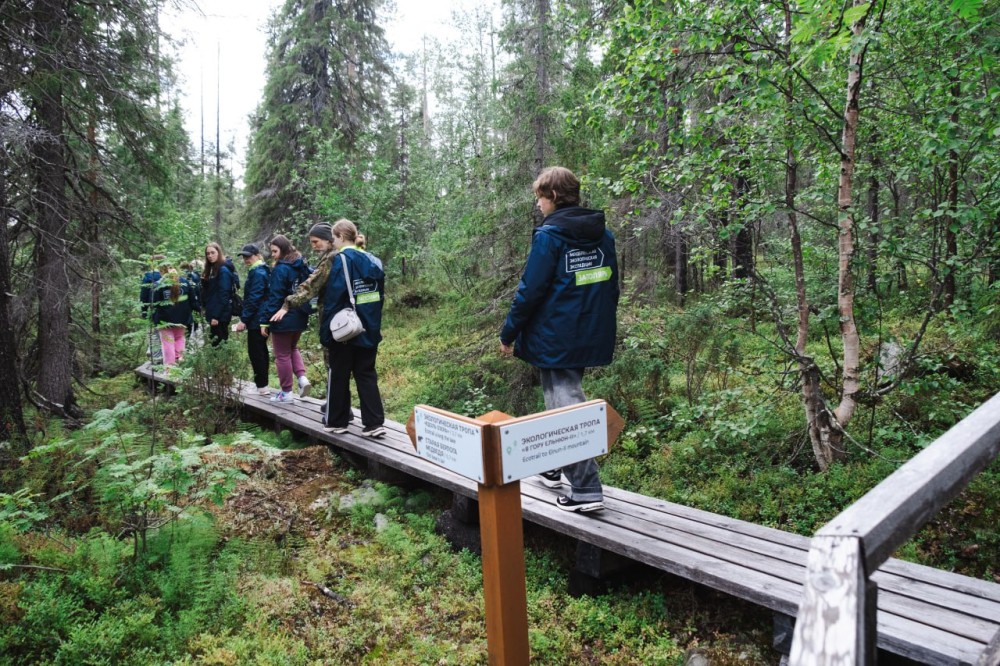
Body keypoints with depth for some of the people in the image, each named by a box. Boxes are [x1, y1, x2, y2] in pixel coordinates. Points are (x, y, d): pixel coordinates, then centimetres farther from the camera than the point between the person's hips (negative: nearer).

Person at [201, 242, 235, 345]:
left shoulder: (223, 270, -13)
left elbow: (223, 295, -19)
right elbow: (207, 294, 17)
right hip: (213, 313, 9)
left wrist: (216, 316, -21)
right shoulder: (211, 270, 14)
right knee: (215, 343, 12)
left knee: (220, 342, -5)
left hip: (220, 315, -9)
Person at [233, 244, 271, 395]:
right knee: (261, 350, 14)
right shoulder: (261, 271, 16)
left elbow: (253, 299, -21)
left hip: (256, 320, -10)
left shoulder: (257, 273, -15)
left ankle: (261, 386, -1)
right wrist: (246, 318, 22)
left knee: (255, 352, -5)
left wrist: (243, 319, -20)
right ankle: (263, 385, 20)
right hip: (262, 319, 10)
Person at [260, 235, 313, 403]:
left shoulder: (280, 269, -16)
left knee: (282, 355, 5)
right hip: (300, 317, 7)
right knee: (292, 348, 25)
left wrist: (264, 320, -14)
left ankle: (287, 392, 12)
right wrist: (305, 310, 15)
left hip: (283, 318, -7)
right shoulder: (303, 266, 6)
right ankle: (302, 377, 6)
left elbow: (274, 297, -18)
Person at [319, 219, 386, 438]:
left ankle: (336, 421, 19)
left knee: (338, 375, 8)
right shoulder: (370, 260, 8)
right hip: (369, 329, 6)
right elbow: (379, 295, 11)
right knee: (366, 374, 10)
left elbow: (333, 297, -16)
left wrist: (326, 330, -12)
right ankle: (374, 422, 5)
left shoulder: (342, 259, -12)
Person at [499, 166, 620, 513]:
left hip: (555, 339, -8)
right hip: (591, 337, 8)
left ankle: (586, 490, -3)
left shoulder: (549, 235, -13)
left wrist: (508, 334, -6)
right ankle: (556, 468, 34)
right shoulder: (603, 234, 9)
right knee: (565, 399, 21)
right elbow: (611, 286, 15)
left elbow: (530, 290, -15)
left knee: (566, 407, -3)